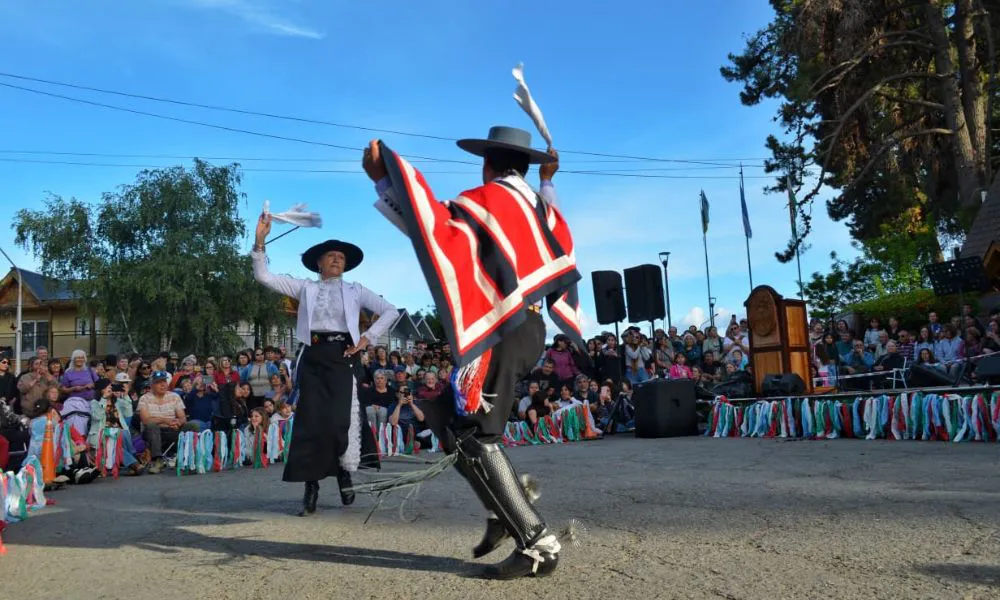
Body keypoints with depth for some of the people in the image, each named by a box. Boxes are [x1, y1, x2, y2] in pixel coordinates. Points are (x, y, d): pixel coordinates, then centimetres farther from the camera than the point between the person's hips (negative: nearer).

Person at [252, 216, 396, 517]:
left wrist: (366, 338, -3)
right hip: (313, 357, 1)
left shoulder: (355, 290, 11)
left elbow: (390, 311, 6)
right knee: (311, 421, -3)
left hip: (342, 356, -1)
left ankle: (345, 473, 22)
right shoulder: (305, 287, 13)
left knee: (342, 419, -4)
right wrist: (260, 241, -5)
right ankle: (311, 489, 6)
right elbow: (263, 277, 6)